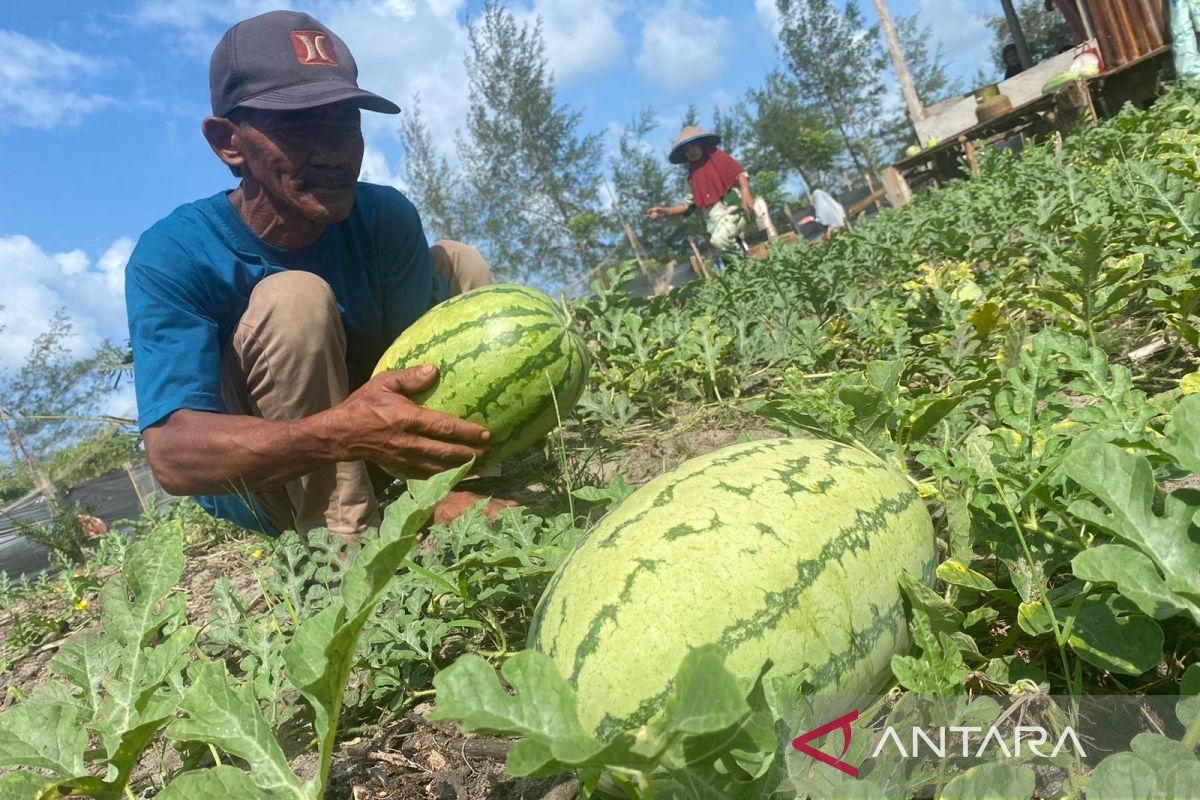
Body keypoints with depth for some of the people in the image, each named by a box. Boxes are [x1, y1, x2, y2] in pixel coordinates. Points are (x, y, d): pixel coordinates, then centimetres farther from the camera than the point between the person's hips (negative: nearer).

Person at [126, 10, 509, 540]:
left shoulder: (385, 219, -15)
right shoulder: (172, 257, -25)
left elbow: (417, 376, -21)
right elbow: (172, 454, -36)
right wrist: (338, 431, -55)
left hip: (365, 460, 5)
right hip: (250, 486, -4)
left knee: (459, 263, -5)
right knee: (294, 298, -31)